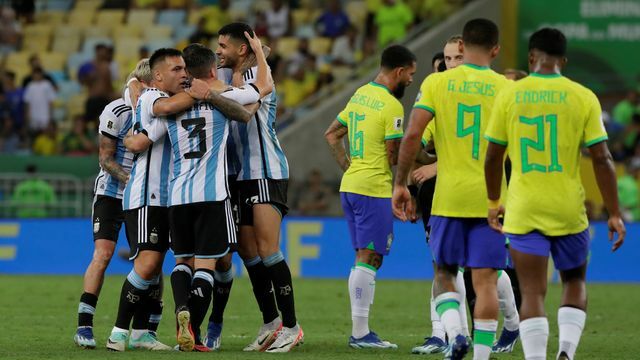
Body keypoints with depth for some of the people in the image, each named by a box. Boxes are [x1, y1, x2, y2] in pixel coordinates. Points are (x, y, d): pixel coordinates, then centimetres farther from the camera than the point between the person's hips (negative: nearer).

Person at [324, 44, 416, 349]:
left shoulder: (360, 95, 12)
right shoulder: (391, 106, -14)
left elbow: (332, 134, 18)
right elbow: (393, 157, -15)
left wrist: (349, 167, 14)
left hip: (350, 185, 9)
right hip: (374, 189, -9)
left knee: (364, 258, 13)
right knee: (369, 258, -7)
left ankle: (360, 330, 14)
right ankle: (360, 333, -8)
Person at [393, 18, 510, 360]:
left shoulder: (437, 82, -2)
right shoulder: (505, 88, -1)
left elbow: (413, 134, -8)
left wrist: (401, 184, 0)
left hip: (449, 195, 0)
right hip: (491, 199, 0)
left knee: (444, 274, 14)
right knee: (485, 280, 3)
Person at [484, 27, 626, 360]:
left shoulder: (509, 96, -1)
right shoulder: (583, 97, -3)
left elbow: (493, 157, 4)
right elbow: (601, 159, -5)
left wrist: (493, 202, 19)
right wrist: (614, 214, 0)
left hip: (523, 211, 0)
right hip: (568, 210, 0)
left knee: (532, 292, 2)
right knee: (574, 282, 19)